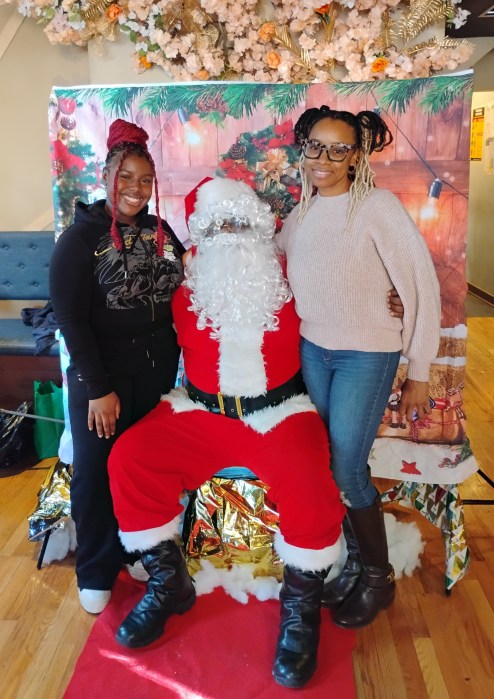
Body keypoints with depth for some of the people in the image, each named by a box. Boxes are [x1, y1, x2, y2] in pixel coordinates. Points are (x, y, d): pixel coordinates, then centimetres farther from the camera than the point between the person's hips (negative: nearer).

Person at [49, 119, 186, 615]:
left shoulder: (160, 231, 6)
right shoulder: (80, 237, -7)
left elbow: (179, 296, 11)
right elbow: (70, 319, -11)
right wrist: (98, 389, -14)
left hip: (157, 373, 4)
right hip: (103, 377, -4)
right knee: (98, 471, 7)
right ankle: (96, 573, 28)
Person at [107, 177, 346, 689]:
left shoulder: (286, 279, 1)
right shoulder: (188, 291, 4)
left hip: (279, 412, -2)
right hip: (201, 411, 3)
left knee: (309, 488, -30)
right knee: (130, 457, -17)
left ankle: (301, 605, -1)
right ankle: (167, 582, 4)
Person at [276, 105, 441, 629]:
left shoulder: (378, 207, -13)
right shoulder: (299, 215, 5)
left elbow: (422, 289, -13)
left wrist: (418, 375, -11)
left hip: (366, 356, -5)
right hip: (311, 351, 5)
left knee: (346, 471, -2)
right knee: (324, 464, 9)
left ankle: (378, 579, 23)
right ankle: (353, 558, 32)